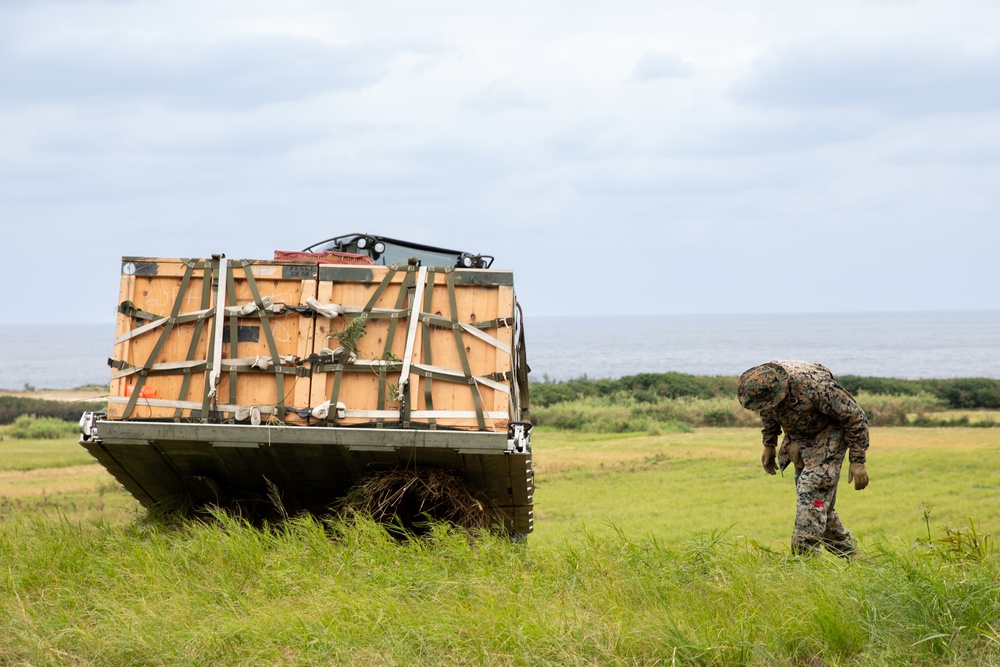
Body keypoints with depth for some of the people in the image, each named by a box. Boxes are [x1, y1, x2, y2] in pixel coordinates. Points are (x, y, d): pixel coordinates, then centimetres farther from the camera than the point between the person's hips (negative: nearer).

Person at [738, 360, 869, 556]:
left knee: (812, 490, -21)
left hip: (827, 436, -7)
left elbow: (856, 417, -24)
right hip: (799, 438, 7)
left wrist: (858, 461, -21)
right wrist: (769, 444, 13)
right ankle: (845, 552, 24)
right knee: (820, 503, 10)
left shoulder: (816, 387, -37)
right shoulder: (764, 384, -19)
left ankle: (805, 554, -22)